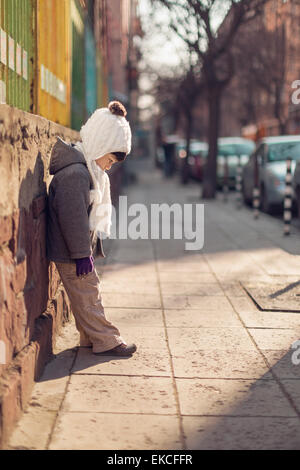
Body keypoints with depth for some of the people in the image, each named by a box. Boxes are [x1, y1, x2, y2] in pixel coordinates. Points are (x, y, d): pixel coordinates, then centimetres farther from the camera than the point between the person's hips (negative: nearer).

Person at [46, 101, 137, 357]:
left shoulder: (89, 170, 11)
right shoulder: (75, 173, -24)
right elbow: (73, 218, -26)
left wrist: (87, 249, 23)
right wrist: (81, 254, -21)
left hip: (80, 249, 11)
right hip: (71, 254, -11)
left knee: (88, 293, 18)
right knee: (88, 296, 0)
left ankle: (91, 337, 28)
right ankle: (107, 341, 8)